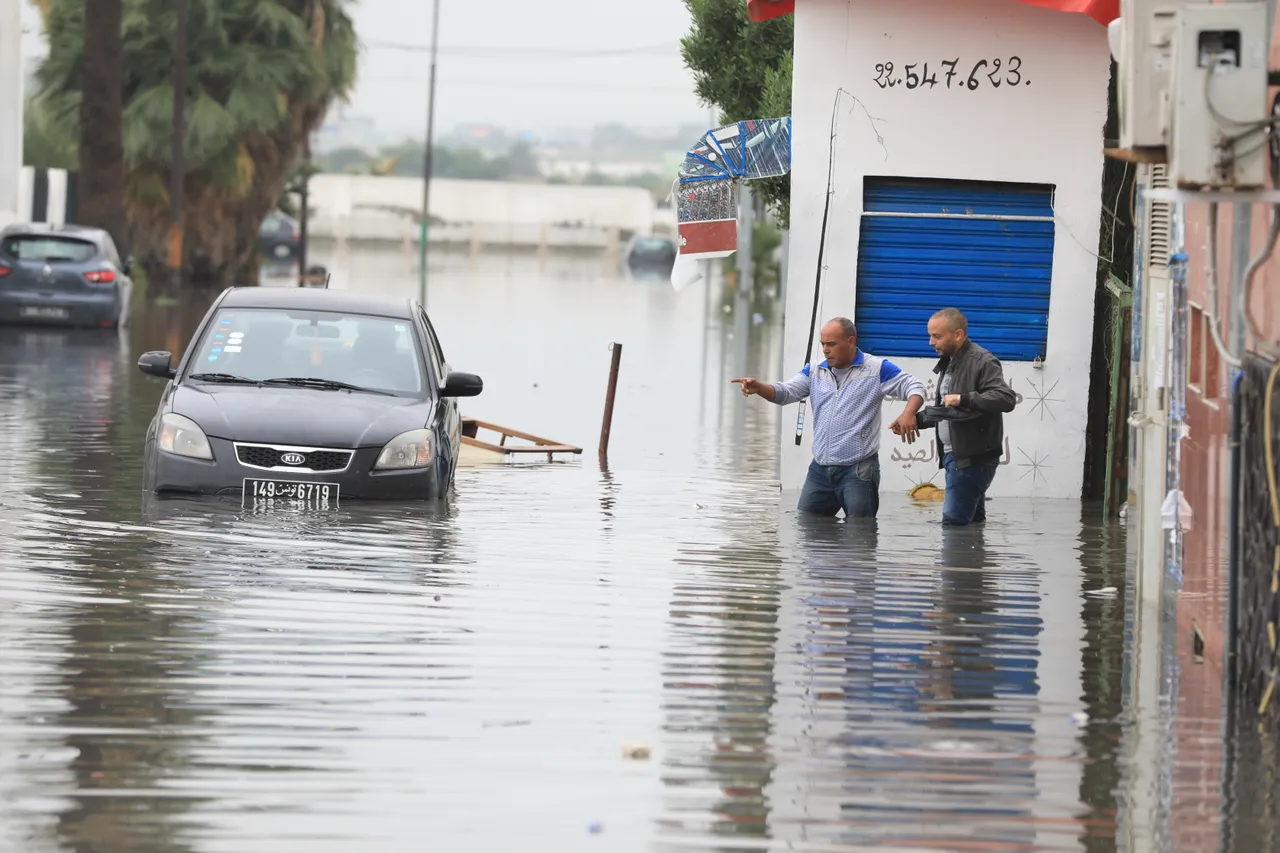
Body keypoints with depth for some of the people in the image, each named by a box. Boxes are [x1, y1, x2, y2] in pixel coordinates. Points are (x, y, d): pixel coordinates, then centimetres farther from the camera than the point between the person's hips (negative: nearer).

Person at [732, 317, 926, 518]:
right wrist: (758, 387, -18)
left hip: (858, 471, -6)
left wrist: (908, 414, -26)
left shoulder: (877, 369, -3)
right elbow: (785, 392, 3)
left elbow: (914, 387, -4)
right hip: (820, 469, 6)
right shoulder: (815, 373, 12)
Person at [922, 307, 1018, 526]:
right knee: (972, 521, 10)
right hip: (955, 456, 10)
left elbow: (1007, 399, -25)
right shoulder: (949, 363, 19)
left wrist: (963, 399, -32)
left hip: (973, 458, -10)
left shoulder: (982, 362, -13)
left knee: (953, 522, -13)